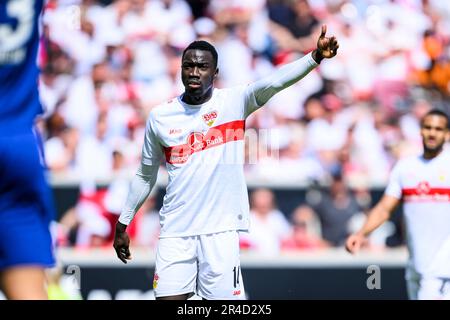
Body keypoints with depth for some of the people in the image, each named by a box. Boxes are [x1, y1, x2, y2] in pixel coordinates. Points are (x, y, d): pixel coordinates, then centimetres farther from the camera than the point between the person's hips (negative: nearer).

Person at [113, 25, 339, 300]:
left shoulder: (234, 102, -1)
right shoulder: (160, 116, 7)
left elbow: (274, 82, -19)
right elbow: (145, 176, 18)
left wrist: (315, 57, -36)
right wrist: (123, 224, 21)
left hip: (221, 229, -2)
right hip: (175, 232, 2)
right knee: (169, 297, -5)